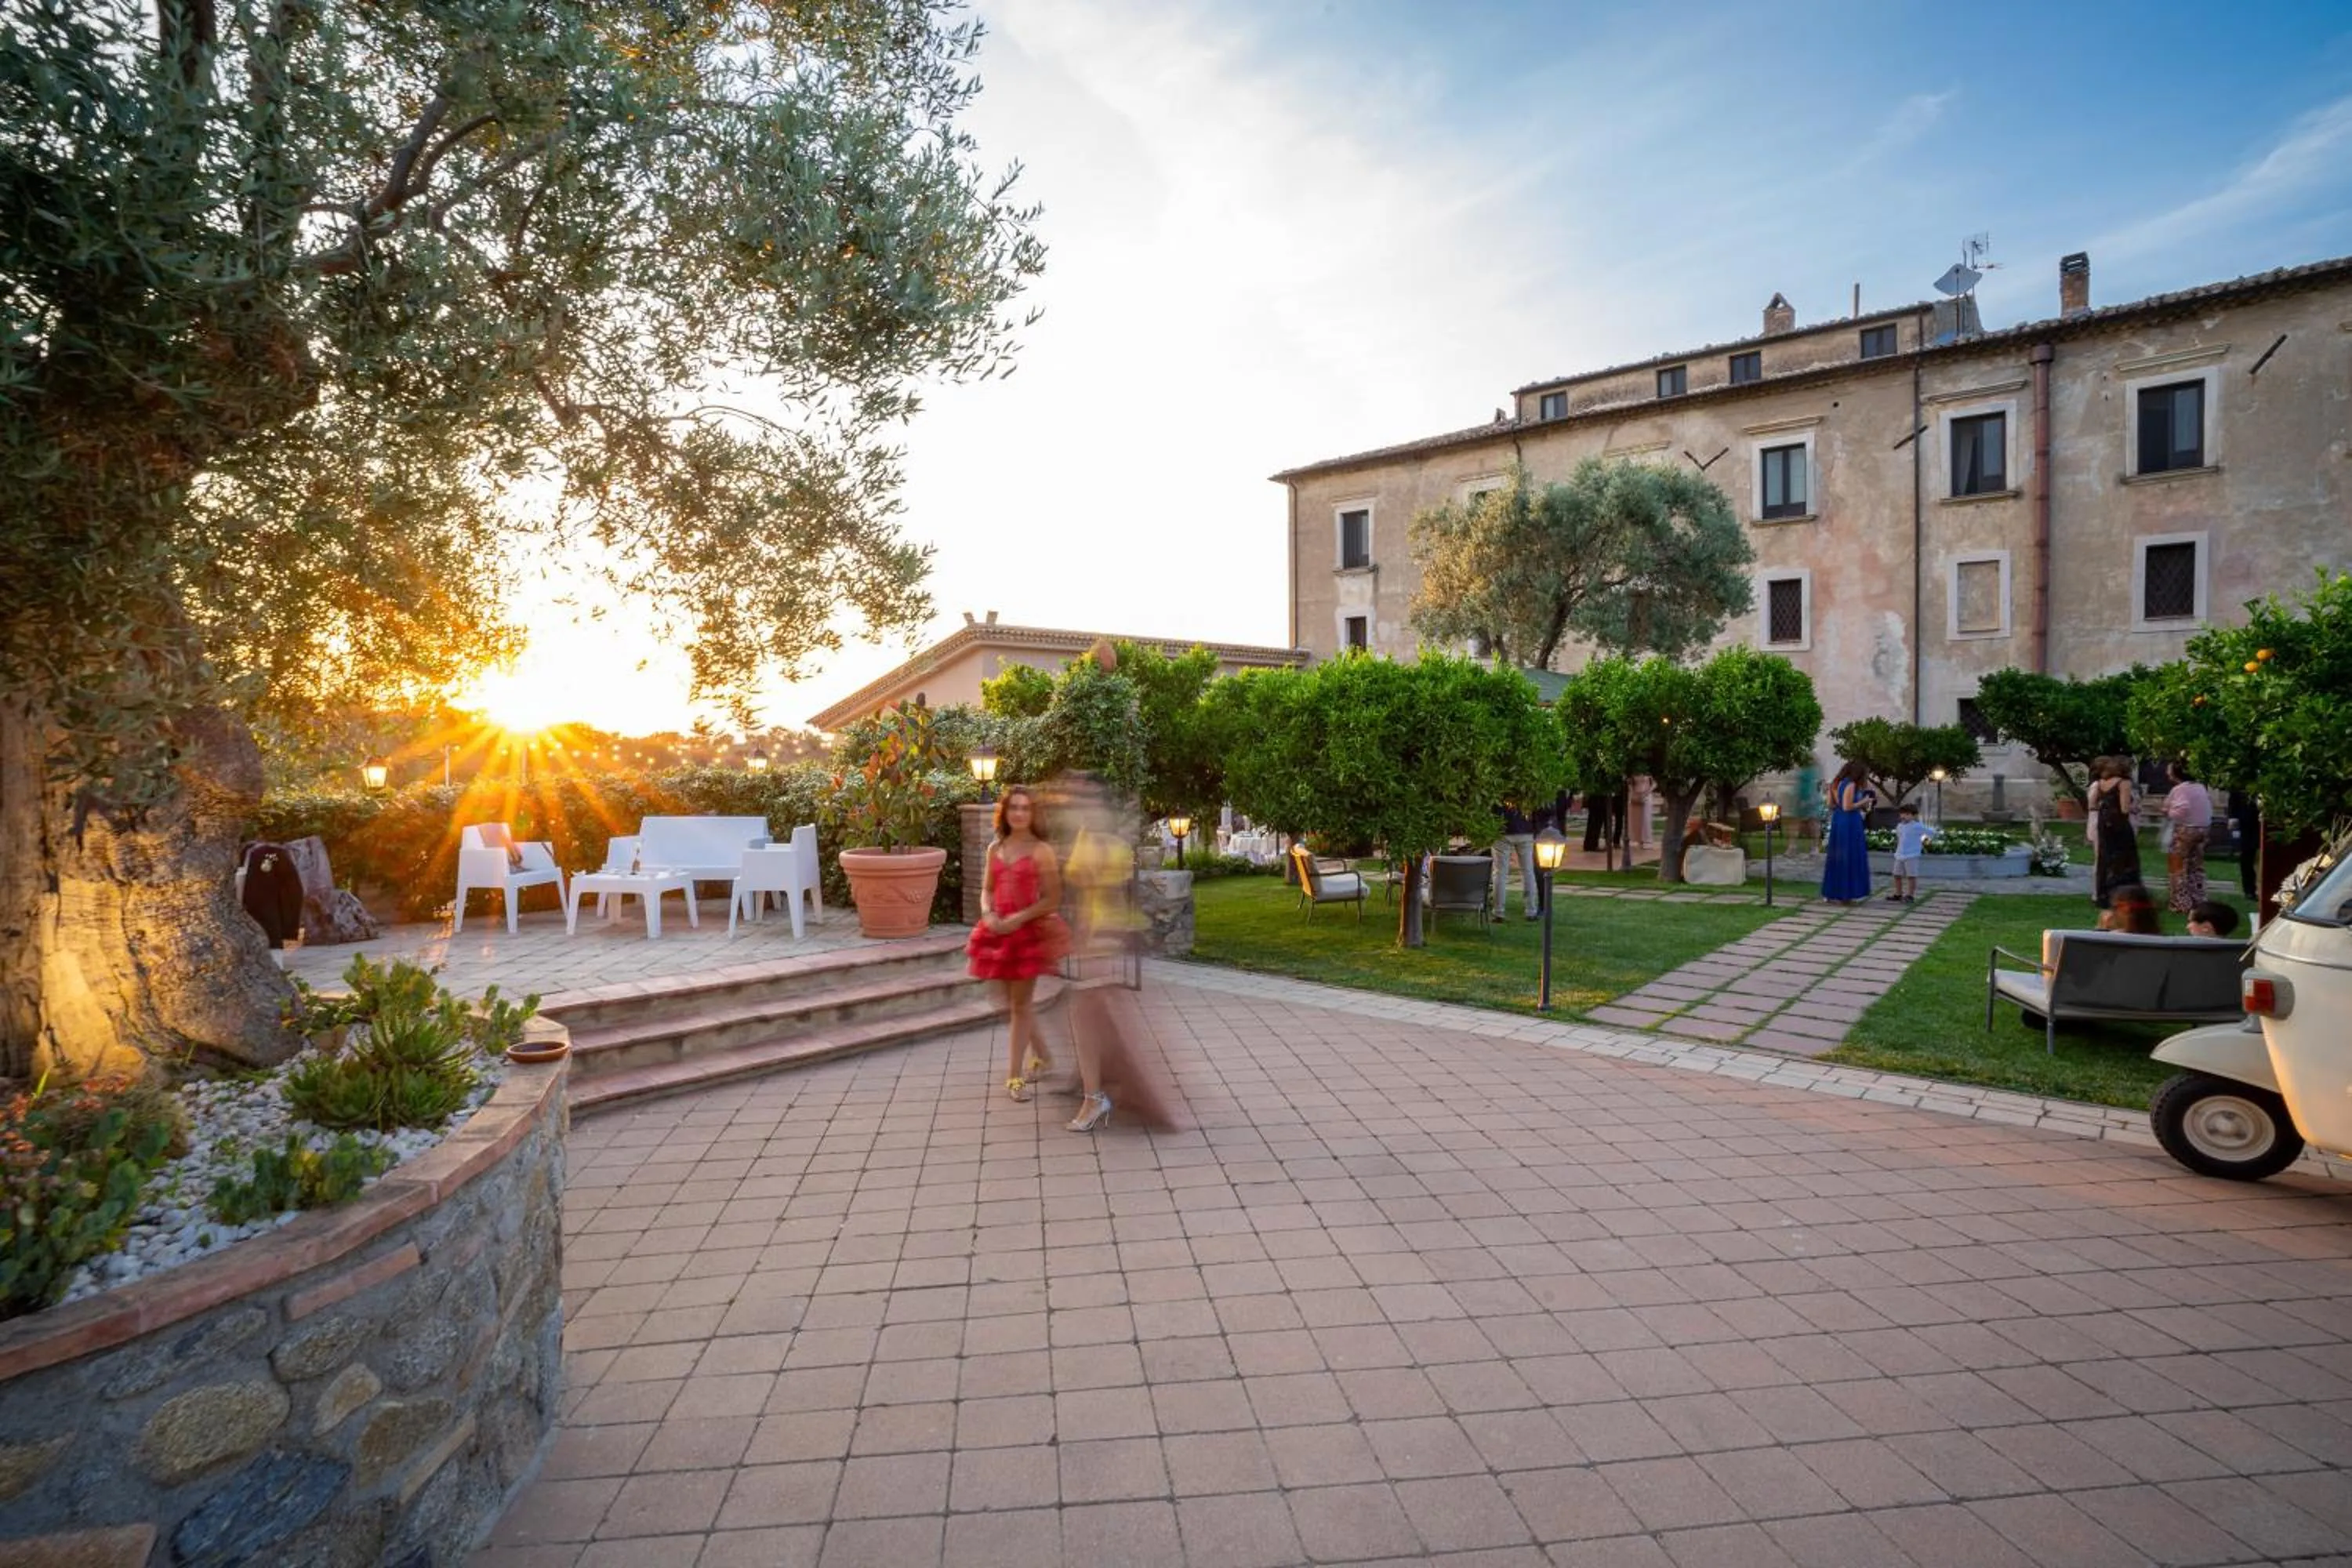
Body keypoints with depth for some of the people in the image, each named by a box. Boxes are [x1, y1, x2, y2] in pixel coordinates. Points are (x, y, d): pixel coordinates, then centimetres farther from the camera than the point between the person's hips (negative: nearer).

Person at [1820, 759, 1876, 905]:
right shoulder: (1851, 785, -14)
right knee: (1851, 858, -1)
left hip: (1837, 822, 8)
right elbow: (1847, 807, -20)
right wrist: (1864, 801, -6)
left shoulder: (1836, 784, 10)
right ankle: (1848, 894, 0)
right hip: (1850, 824, -8)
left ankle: (1834, 894, 14)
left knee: (1836, 858, 11)